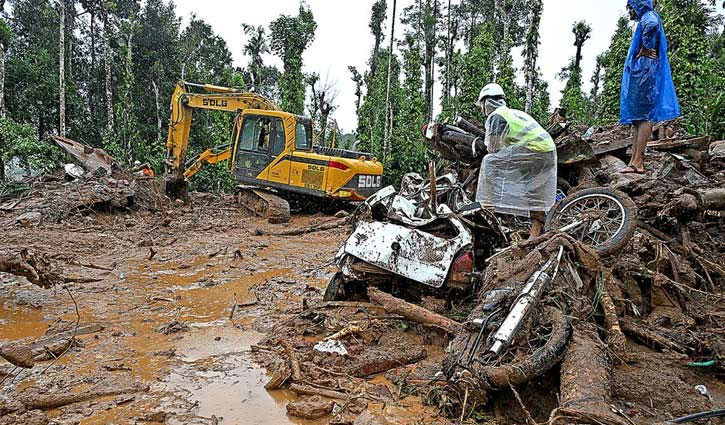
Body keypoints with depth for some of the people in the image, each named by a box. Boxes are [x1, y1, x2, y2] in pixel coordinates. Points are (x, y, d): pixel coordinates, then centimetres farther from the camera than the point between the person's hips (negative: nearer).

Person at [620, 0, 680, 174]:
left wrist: (643, 50, -19)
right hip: (639, 73, 10)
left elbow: (652, 25, -27)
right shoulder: (645, 21, 28)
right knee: (637, 116, 4)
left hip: (644, 71, -10)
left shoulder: (649, 17, -2)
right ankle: (634, 161, 2)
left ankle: (637, 163, -18)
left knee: (643, 115, -14)